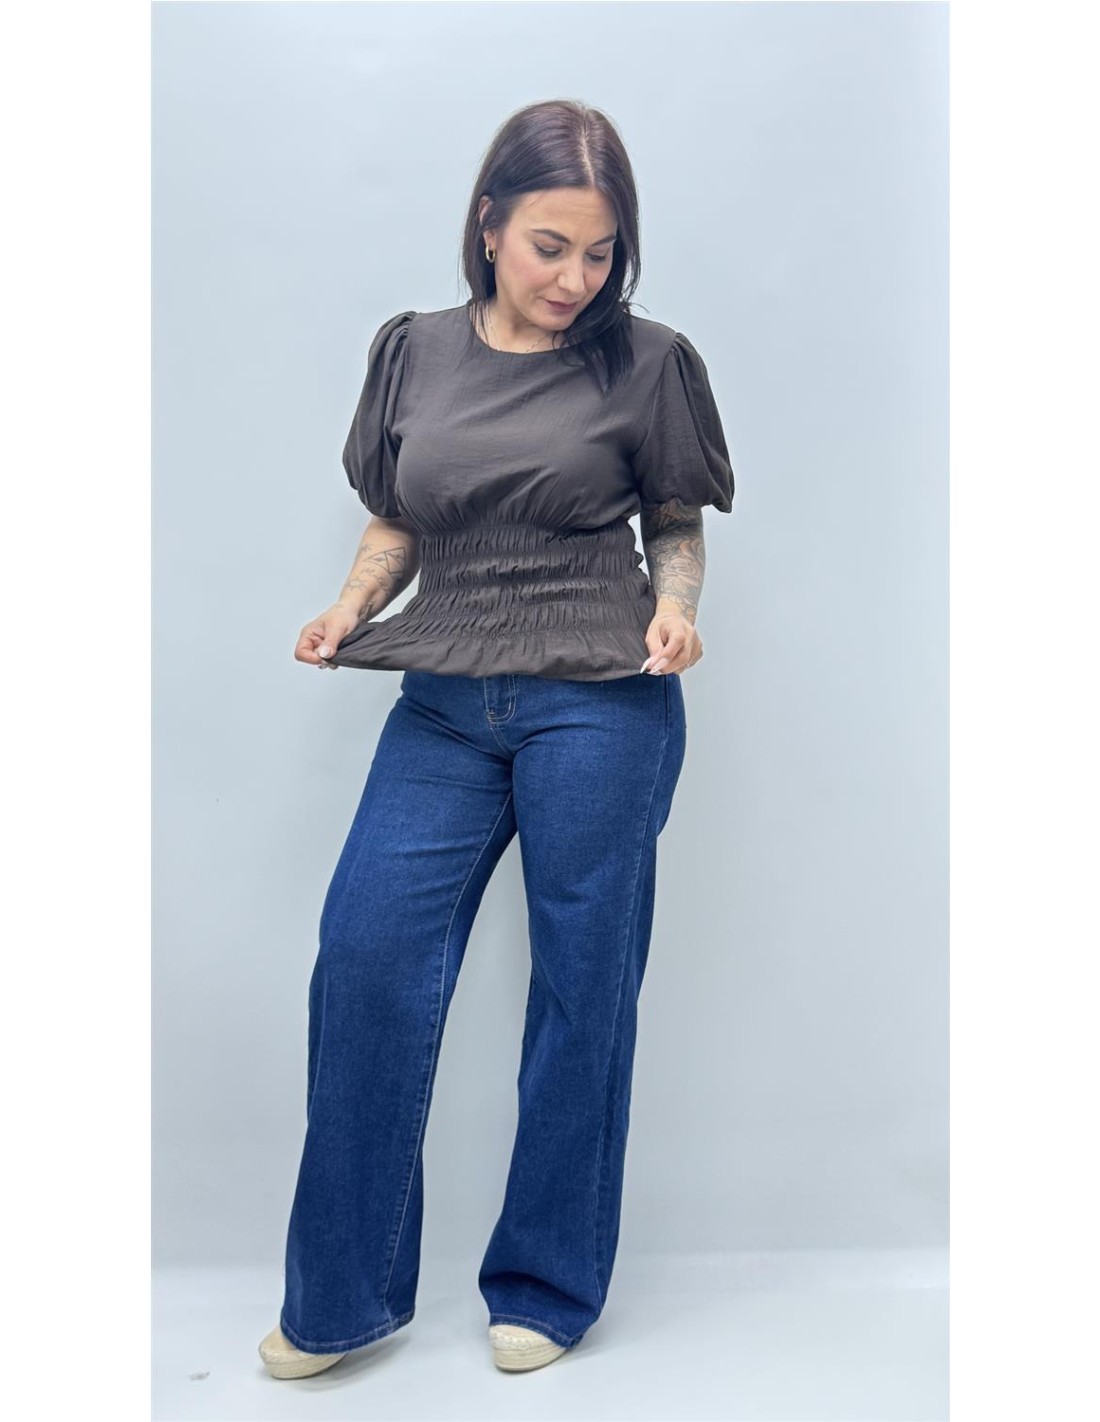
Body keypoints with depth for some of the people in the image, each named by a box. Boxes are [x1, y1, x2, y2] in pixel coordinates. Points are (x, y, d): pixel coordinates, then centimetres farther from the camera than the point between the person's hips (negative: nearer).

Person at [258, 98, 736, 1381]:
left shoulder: (644, 362, 3)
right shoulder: (412, 352, 11)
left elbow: (677, 523, 10)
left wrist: (674, 605, -11)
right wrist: (349, 608, -2)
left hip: (601, 704, -3)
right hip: (445, 704, 3)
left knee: (581, 987, 4)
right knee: (364, 957, -5)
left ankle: (548, 1290, 24)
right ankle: (345, 1297, 14)